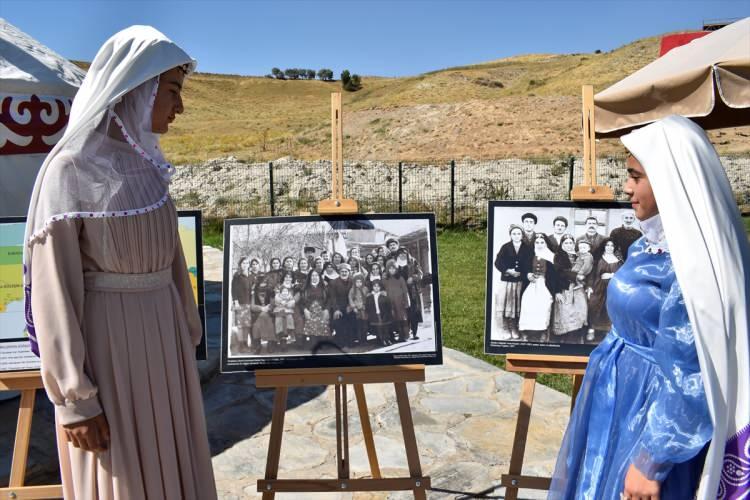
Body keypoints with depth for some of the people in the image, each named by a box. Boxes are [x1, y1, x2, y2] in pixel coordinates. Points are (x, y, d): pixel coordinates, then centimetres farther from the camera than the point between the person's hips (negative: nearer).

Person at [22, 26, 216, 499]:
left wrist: (187, 335, 17)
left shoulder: (145, 164, 6)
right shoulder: (70, 170, -16)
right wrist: (74, 398, -14)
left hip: (161, 334, 7)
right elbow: (53, 290, -15)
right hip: (106, 341, -7)